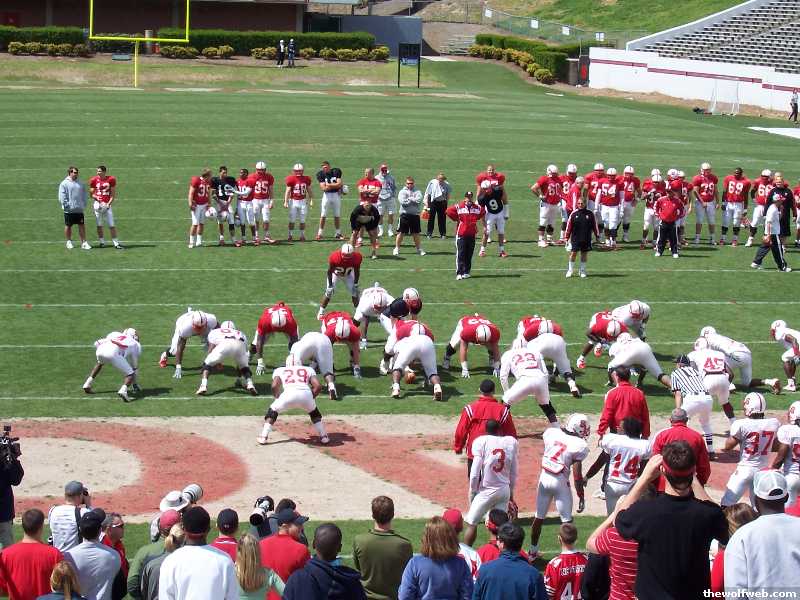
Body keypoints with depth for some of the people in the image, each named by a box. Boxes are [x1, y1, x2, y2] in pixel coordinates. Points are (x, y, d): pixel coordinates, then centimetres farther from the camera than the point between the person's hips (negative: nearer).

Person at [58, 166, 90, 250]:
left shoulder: (80, 183, 10)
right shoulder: (64, 183, -5)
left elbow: (84, 194, 17)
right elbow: (62, 196, -8)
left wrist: (84, 204, 7)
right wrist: (66, 205, -14)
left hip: (79, 209, 4)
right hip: (69, 210, -4)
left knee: (82, 225, 3)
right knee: (68, 226, 6)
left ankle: (84, 242, 5)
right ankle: (69, 242, 18)